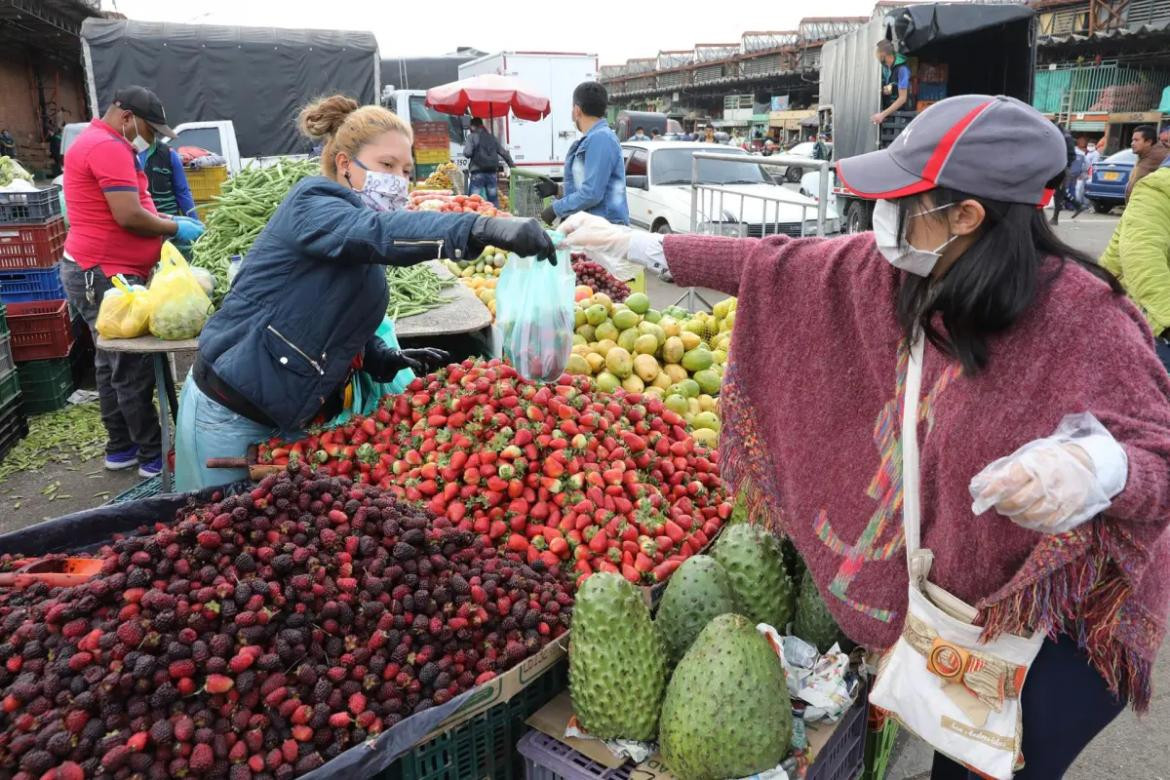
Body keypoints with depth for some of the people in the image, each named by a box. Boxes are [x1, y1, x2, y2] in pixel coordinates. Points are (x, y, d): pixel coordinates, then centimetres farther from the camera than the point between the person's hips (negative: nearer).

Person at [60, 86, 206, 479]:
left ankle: (121, 448, 25)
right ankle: (153, 456, 0)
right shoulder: (108, 147, -16)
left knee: (114, 363, 15)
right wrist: (176, 229, -9)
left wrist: (167, 221, 9)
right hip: (105, 276, -11)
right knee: (133, 368, -7)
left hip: (103, 273, 11)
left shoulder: (99, 143, 20)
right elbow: (128, 216, -23)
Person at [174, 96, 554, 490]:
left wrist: (387, 359, -3)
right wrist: (483, 229, -49)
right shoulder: (312, 204, -16)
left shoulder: (351, 246, 11)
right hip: (230, 415, -8)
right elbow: (379, 232, -37)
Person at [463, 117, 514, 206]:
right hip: (492, 173, 5)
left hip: (478, 173, -5)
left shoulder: (472, 136, -2)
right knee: (493, 201, 10)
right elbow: (504, 152, 18)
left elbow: (467, 153, -12)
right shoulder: (492, 137, 14)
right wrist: (511, 163, 32)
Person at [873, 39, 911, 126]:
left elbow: (902, 98, -21)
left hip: (901, 111, -7)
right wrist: (883, 90, -4)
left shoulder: (902, 69, -18)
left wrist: (883, 114, -25)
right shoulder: (884, 67, 4)